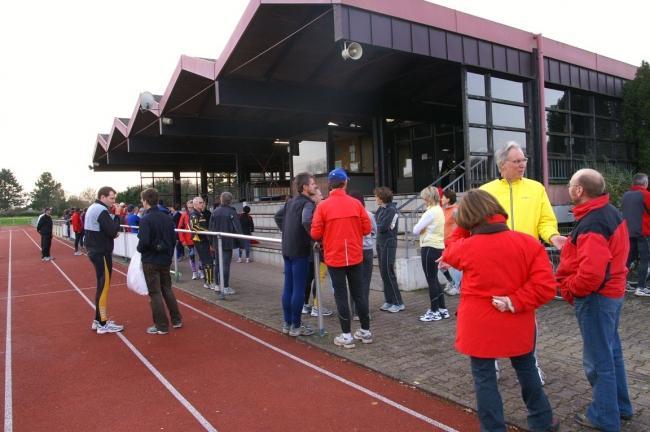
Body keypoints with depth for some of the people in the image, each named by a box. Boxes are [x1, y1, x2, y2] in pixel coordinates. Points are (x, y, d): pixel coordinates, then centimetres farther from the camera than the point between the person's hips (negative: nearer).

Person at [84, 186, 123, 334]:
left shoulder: (92, 208, 14)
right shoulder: (102, 211, -17)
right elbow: (113, 231, -22)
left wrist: (111, 233, 4)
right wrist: (116, 216, -11)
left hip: (95, 251, 10)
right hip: (101, 253, -10)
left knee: (102, 285, 16)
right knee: (104, 286, -5)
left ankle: (98, 319, 22)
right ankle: (103, 324, -1)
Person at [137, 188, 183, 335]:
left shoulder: (146, 219, -16)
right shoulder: (167, 217, 3)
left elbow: (144, 241, -23)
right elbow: (174, 238, 6)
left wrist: (139, 249, -2)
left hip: (150, 261, -6)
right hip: (165, 259, 6)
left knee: (155, 293, 3)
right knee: (167, 289, 18)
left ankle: (161, 326, 9)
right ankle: (176, 320, 24)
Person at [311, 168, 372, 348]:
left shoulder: (323, 206, -9)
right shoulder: (356, 203, -3)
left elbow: (315, 234, -9)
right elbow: (367, 228, 1)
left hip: (334, 258, -2)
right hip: (355, 257, 2)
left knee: (341, 296, 5)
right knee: (358, 294, 13)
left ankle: (347, 336, 10)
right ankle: (366, 331, 23)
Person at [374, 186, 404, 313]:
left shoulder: (391, 210, -14)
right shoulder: (381, 209, 11)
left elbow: (382, 227, -18)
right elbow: (375, 221, 10)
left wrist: (376, 226, 0)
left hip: (388, 244, -8)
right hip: (381, 243, 8)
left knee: (388, 273, -4)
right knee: (384, 273, 11)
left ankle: (398, 303, 5)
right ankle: (389, 301, 20)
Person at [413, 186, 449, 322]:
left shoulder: (430, 212, -17)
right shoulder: (439, 210, 13)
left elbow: (415, 230, -15)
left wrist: (422, 229, 2)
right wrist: (425, 229, 0)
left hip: (430, 248, -9)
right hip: (438, 247, 9)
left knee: (431, 280, -1)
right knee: (434, 279, 16)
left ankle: (434, 312, 7)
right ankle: (442, 309, 22)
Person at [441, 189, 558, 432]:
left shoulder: (466, 248, -14)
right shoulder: (527, 243, -9)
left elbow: (448, 254, 11)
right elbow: (545, 285, -14)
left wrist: (464, 231, 19)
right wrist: (515, 302, -13)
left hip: (479, 327, -3)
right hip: (517, 326, 3)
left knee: (484, 378, 10)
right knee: (526, 370, 24)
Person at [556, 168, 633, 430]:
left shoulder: (592, 224, -26)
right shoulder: (611, 212, 6)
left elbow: (591, 273, -33)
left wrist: (570, 289, -16)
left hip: (595, 297, -10)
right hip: (612, 291, 10)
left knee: (598, 359, 5)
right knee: (611, 352, 22)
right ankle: (620, 406, 37)